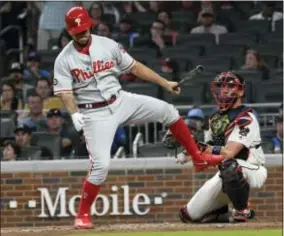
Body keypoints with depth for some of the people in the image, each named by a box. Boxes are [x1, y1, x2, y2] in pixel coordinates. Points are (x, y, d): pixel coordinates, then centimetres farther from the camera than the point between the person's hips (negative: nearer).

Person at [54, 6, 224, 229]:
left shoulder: (107, 44, 0)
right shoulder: (64, 60, -9)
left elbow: (134, 67, 6)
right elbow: (65, 93, -15)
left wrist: (165, 83, 5)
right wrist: (74, 114, -34)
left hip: (121, 101, 4)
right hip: (94, 115, -4)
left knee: (167, 111, -6)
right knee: (101, 165, -14)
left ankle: (198, 157, 9)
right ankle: (83, 215, 2)